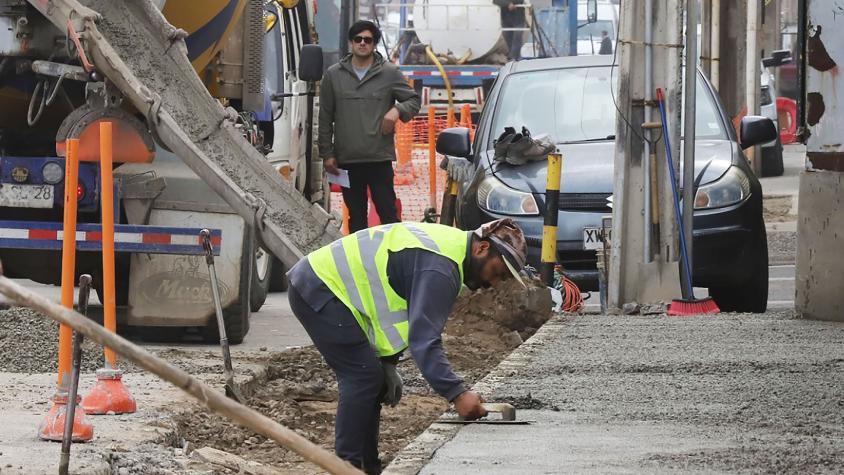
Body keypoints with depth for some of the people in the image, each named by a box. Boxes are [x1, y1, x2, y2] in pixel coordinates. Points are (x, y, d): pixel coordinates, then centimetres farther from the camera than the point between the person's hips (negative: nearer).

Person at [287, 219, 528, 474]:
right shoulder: (440, 269, -23)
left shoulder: (449, 242, 11)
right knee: (364, 376, -13)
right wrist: (457, 394, -35)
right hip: (321, 289, -11)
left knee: (371, 380, 11)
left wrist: (387, 362, 11)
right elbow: (423, 339, -30)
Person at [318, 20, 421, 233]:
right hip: (346, 159, 2)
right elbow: (325, 118, 9)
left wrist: (397, 110, -13)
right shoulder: (333, 75, 7)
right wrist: (326, 153, 4)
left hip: (380, 159, -2)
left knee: (388, 212, -4)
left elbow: (413, 100, 9)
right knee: (356, 216, 10)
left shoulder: (390, 73, 2)